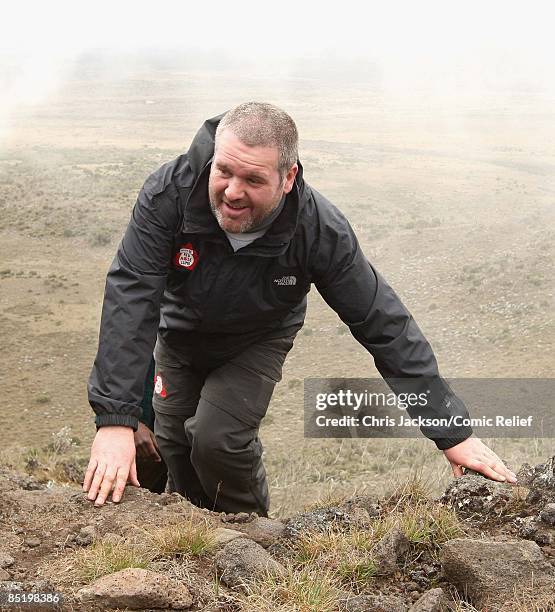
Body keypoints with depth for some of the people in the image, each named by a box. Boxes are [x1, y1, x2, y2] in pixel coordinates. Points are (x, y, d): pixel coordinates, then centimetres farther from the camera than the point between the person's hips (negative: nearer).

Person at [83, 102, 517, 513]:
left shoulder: (321, 231, -34)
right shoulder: (169, 193, -35)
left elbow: (383, 323, -27)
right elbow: (130, 298, -37)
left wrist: (451, 430, -23)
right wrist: (115, 418, -46)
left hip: (258, 342, -2)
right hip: (180, 334, 2)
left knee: (217, 440, -20)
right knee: (174, 444, 7)